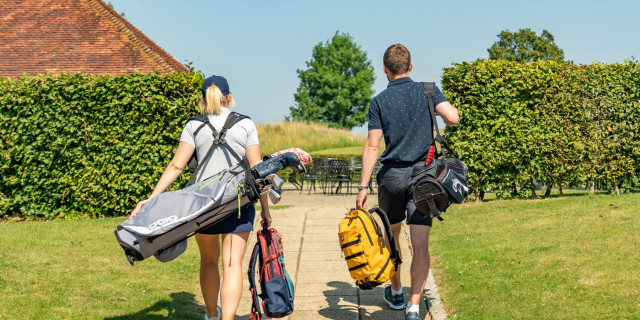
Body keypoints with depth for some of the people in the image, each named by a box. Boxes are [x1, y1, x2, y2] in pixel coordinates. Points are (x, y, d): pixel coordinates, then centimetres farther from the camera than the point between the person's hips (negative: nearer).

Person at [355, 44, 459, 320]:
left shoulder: (379, 101, 0)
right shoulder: (427, 90, 1)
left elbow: (372, 146, -5)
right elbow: (453, 118, -12)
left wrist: (363, 186, -3)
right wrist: (439, 107, 13)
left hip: (392, 175, 1)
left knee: (391, 235, 22)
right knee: (420, 243, -1)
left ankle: (396, 293, 36)